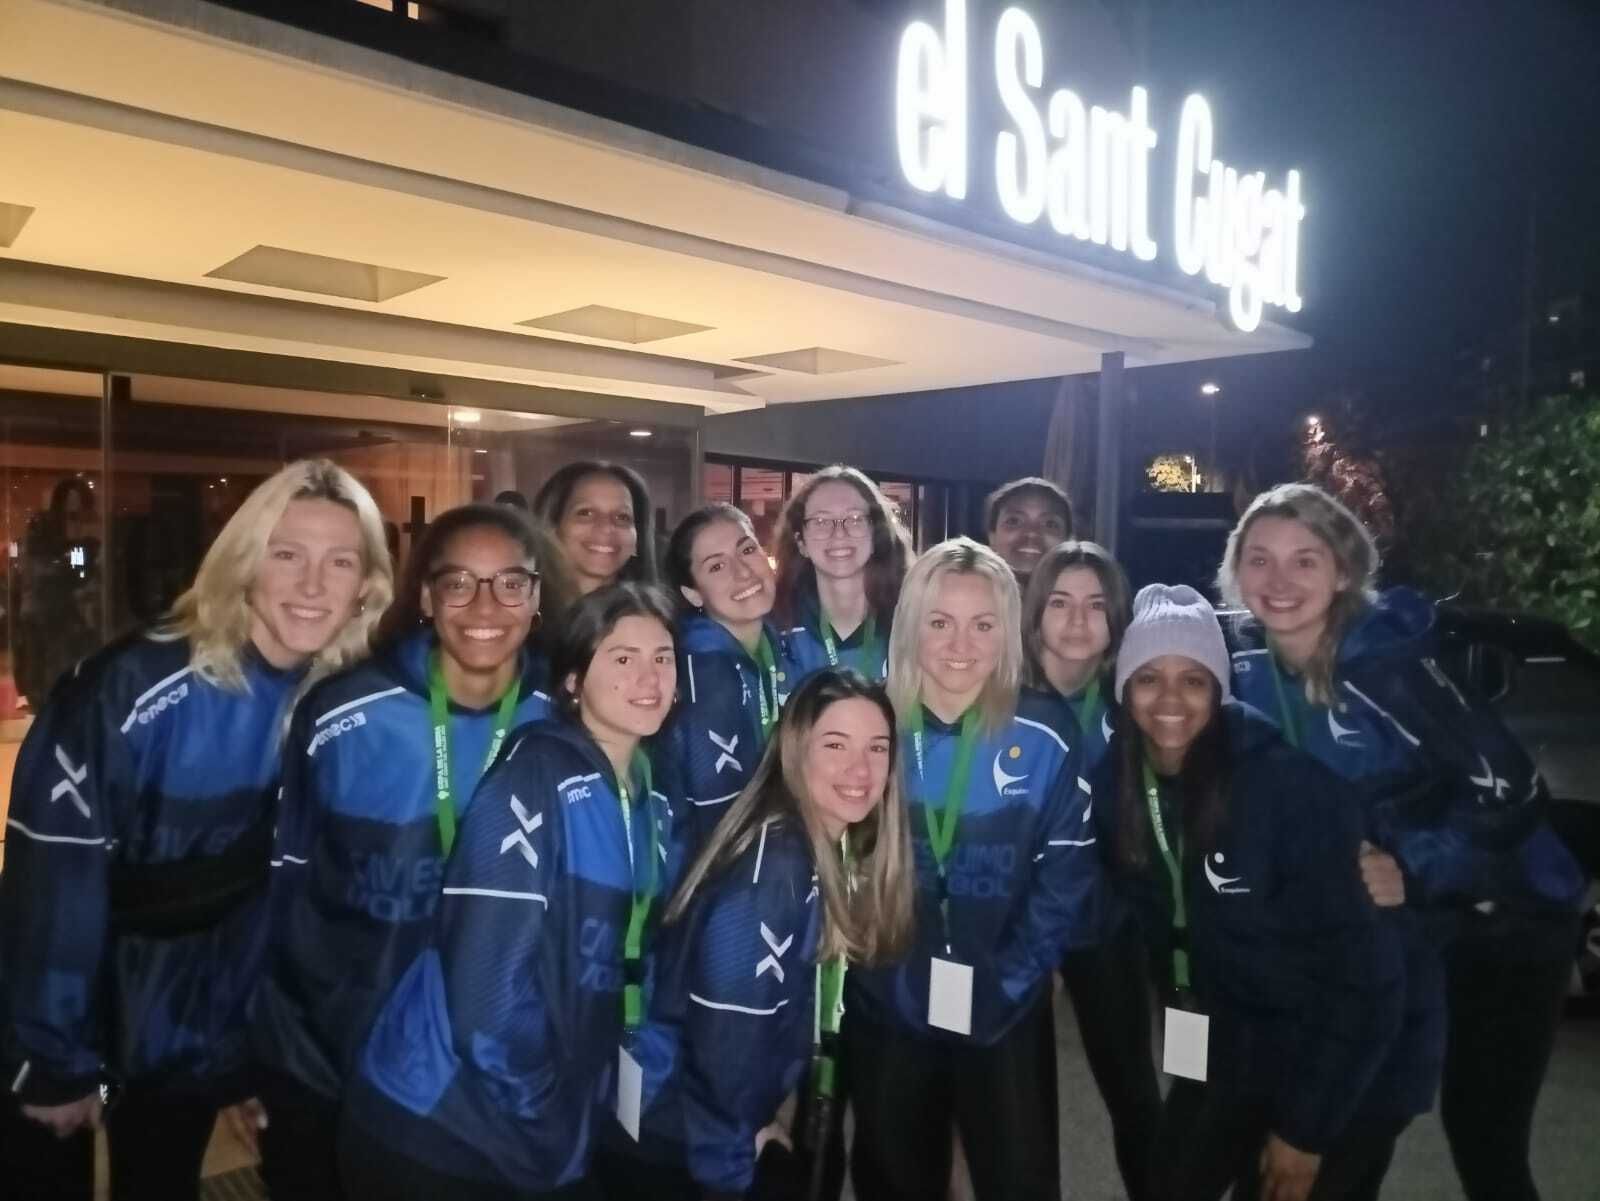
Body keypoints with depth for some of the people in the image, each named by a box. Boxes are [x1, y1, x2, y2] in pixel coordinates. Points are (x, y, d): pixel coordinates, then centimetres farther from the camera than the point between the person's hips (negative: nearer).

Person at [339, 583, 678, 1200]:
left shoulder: (650, 801, 5)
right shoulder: (536, 775, -19)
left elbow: (626, 966, 9)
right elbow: (488, 975, -23)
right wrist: (535, 1126, -13)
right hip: (440, 1127, -6)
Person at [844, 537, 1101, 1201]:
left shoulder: (1041, 738, -9)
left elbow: (1065, 876, -5)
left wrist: (1012, 977, -11)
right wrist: (888, 976, -8)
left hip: (1004, 1011, -1)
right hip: (887, 1009, 1)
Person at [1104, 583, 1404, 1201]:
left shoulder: (1285, 780, -25)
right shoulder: (1115, 778, -12)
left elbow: (1348, 957, -21)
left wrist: (1306, 1126, -17)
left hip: (1328, 1047, -4)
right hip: (1220, 1041, 4)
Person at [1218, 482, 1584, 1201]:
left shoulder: (1388, 660, -25)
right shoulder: (1243, 667, -9)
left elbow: (1510, 789, -24)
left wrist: (1414, 869, -26)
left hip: (1501, 921, -5)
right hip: (1382, 930, 5)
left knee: (1483, 1140, 3)